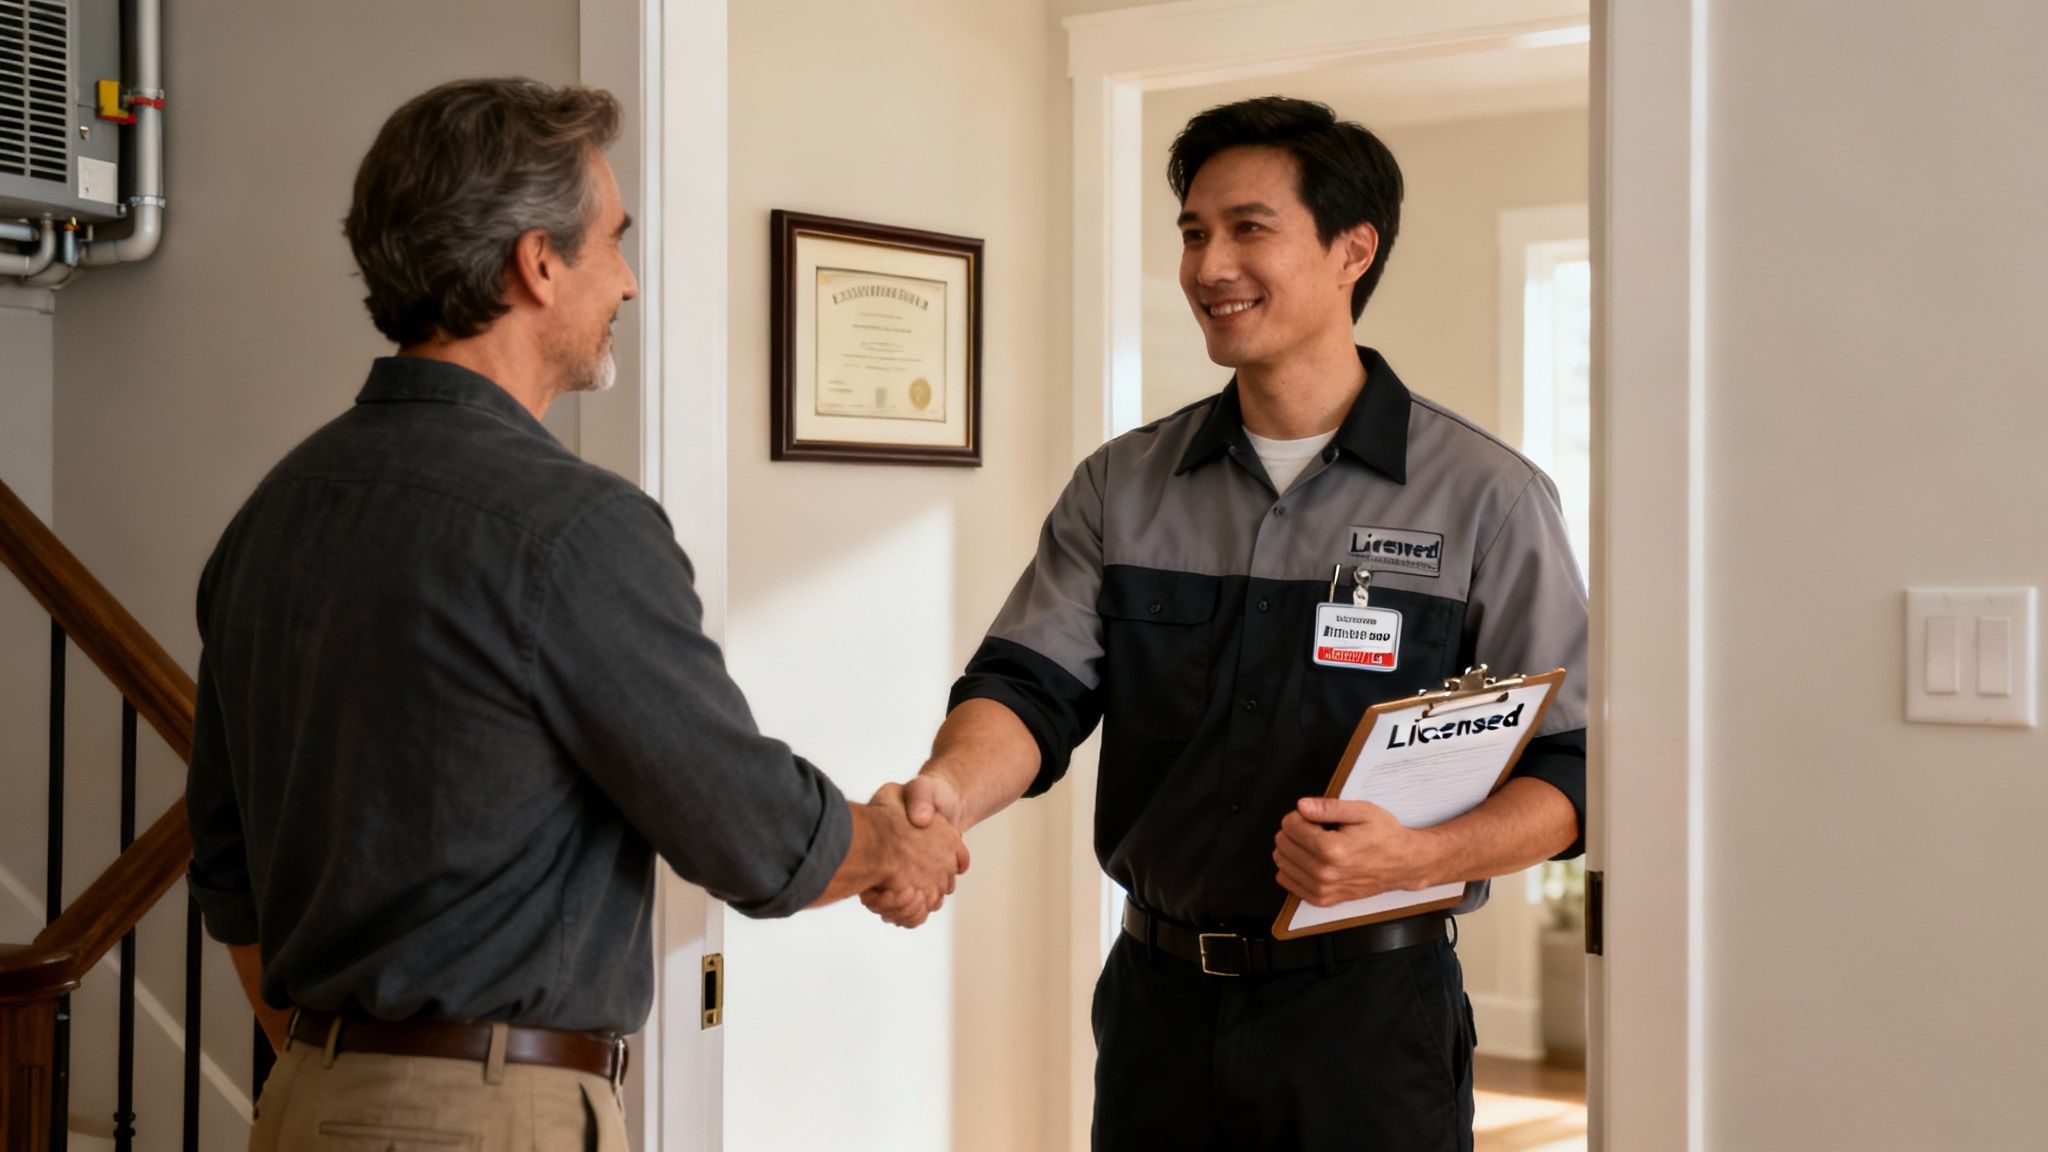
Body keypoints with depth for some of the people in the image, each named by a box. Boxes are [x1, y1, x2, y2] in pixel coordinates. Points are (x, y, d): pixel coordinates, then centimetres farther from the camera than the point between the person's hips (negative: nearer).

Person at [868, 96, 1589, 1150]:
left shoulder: (1487, 497, -5)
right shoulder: (1122, 486, 5)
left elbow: (1567, 771, -7)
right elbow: (1030, 686, -5)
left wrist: (1413, 858, -25)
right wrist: (947, 792, -27)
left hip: (1370, 1018, -3)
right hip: (1157, 1004, 3)